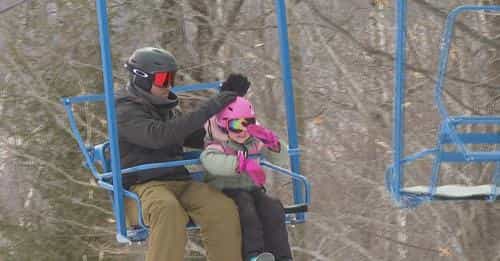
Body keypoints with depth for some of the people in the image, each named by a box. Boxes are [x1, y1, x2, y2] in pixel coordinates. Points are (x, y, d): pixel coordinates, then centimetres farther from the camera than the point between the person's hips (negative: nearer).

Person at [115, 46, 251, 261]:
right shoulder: (126, 113, -5)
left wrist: (226, 97, 17)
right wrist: (208, 110, -23)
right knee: (169, 211, -40)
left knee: (224, 208, -22)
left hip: (180, 182, 7)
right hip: (143, 186, -7)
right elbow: (159, 135, -22)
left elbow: (200, 138, 27)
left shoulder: (169, 110, 21)